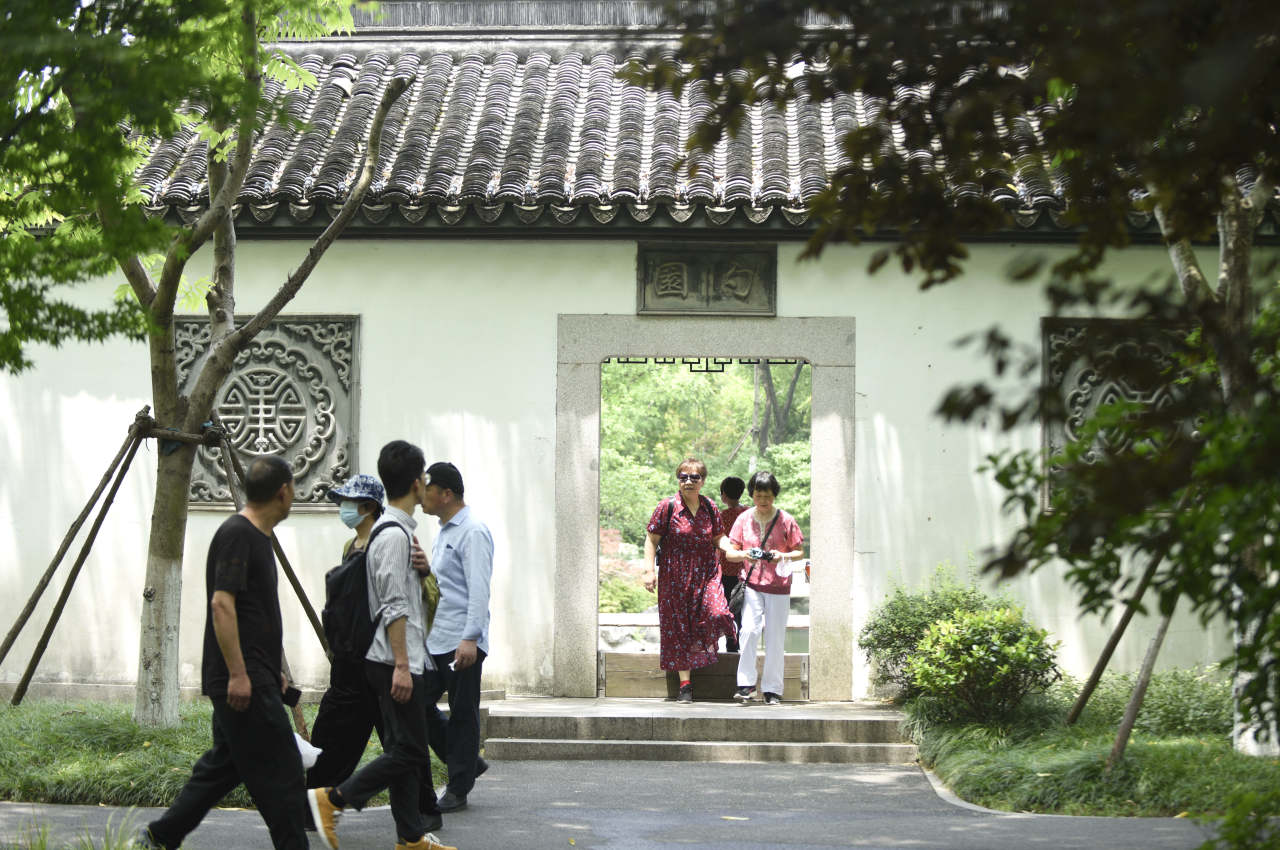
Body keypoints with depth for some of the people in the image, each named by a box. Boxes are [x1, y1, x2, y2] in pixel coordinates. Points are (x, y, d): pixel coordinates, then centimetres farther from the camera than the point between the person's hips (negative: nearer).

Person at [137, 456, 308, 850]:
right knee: (280, 770, -8)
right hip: (243, 683, -11)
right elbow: (222, 604, -21)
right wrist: (238, 673, -23)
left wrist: (273, 669, 28)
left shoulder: (257, 536, 17)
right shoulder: (236, 534, -14)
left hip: (251, 678, 11)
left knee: (224, 764, 15)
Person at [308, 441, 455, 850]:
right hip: (396, 661, -10)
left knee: (404, 747, 11)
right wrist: (402, 665, -21)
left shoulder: (393, 530, 14)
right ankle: (333, 799, -9)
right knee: (408, 751, -9)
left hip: (397, 662, 10)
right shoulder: (395, 535, -17)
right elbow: (395, 608, -20)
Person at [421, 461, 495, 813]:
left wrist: (470, 638, -27)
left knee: (462, 715, -1)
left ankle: (458, 790, 7)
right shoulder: (443, 532, 17)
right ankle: (468, 764, 21)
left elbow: (478, 589, -20)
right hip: (434, 640, 9)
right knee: (419, 705, 7)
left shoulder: (472, 533, -13)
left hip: (462, 643, -9)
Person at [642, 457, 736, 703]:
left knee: (716, 614, -20)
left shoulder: (709, 508, 6)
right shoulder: (667, 507, -4)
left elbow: (718, 538, 15)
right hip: (675, 577, -2)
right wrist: (650, 570, -10)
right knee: (678, 628, 1)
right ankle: (685, 683, 9)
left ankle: (709, 644, 16)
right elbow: (651, 540, -2)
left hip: (706, 574, 2)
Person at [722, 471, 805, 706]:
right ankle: (746, 683, -10)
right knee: (749, 630, -16)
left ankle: (772, 689, 8)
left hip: (778, 586, -1)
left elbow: (799, 552, 4)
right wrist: (744, 555, -15)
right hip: (752, 583, 1)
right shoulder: (744, 519, 5)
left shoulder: (785, 520, 0)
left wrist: (783, 556, -17)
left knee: (775, 638, 0)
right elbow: (729, 552, 7)